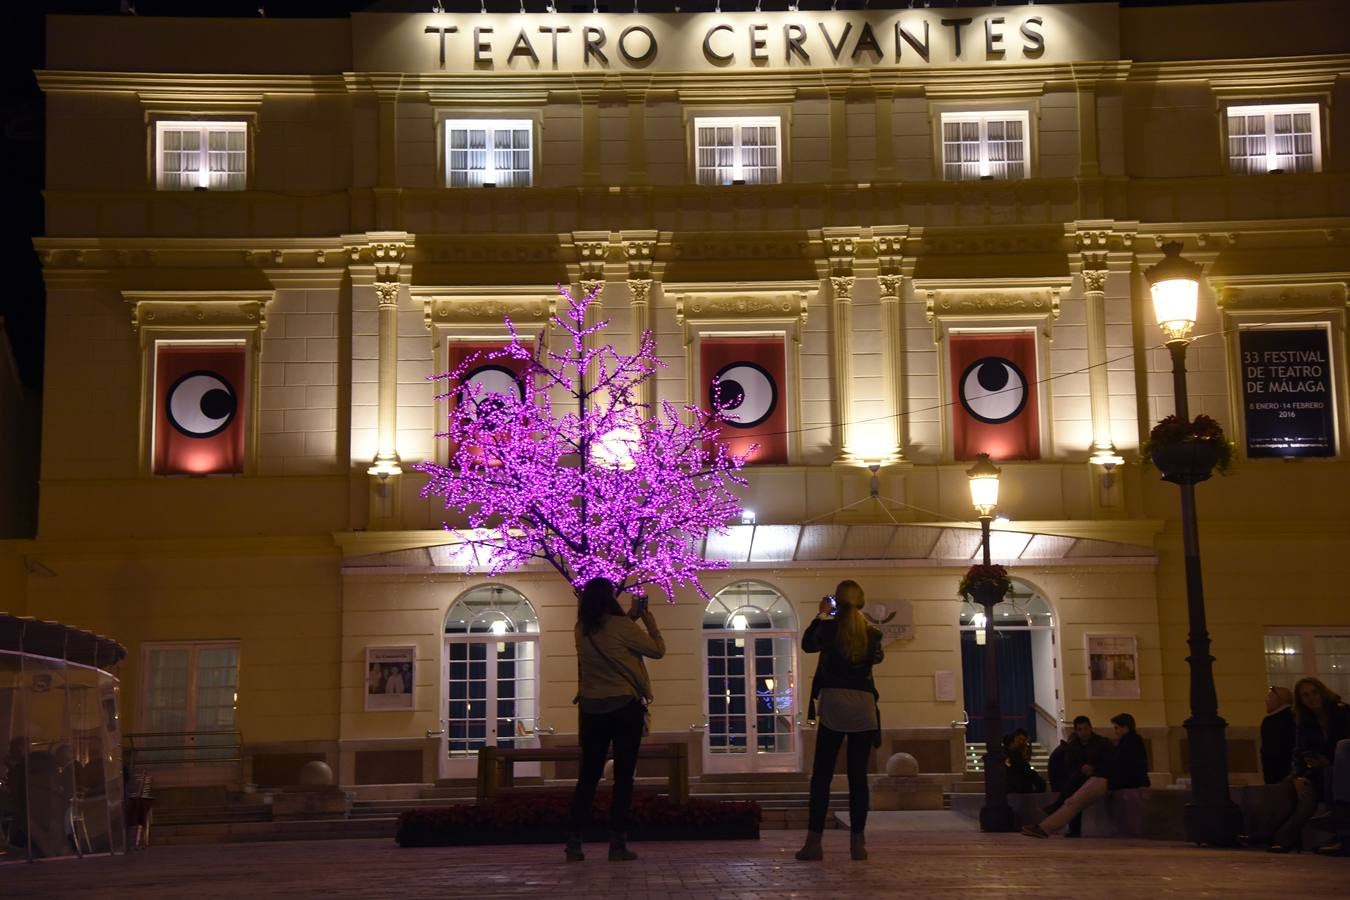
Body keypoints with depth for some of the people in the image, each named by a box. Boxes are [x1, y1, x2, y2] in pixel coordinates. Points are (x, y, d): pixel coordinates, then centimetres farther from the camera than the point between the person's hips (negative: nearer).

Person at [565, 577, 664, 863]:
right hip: (625, 706, -5)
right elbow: (658, 650, -2)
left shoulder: (582, 630, 4)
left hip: (591, 709, 5)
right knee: (623, 776, 0)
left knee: (588, 775, 9)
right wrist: (650, 622, 12)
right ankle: (617, 844, -3)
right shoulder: (621, 626, -13)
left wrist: (630, 616, 23)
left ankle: (574, 843, 4)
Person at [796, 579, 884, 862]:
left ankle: (814, 842, -3)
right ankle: (857, 843, 4)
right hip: (864, 705, 2)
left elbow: (807, 644, 17)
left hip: (833, 703, -2)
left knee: (821, 775, 1)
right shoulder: (872, 633, 4)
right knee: (858, 776, 5)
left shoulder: (828, 628, -3)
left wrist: (821, 615, 25)